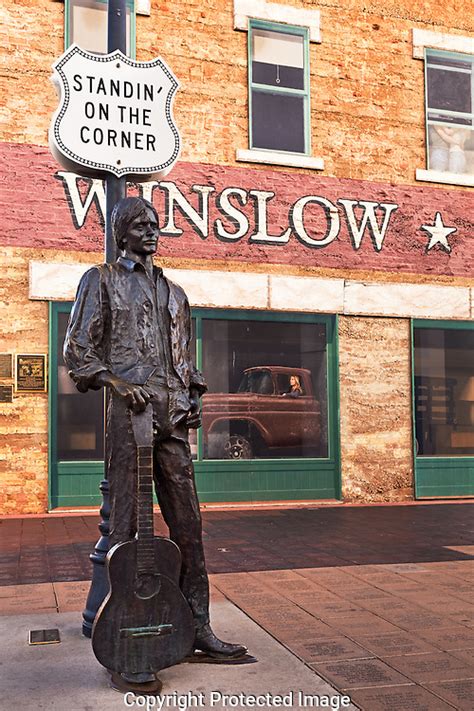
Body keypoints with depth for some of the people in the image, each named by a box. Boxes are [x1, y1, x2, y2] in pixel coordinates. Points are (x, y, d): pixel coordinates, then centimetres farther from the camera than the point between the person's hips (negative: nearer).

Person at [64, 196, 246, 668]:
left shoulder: (173, 291, 24)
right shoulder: (101, 280, 9)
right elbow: (76, 349, 2)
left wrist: (192, 395, 9)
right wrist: (115, 382, -13)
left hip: (172, 415, 5)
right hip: (129, 410, -5)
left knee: (187, 523, 3)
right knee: (127, 522, -4)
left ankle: (197, 627, 10)